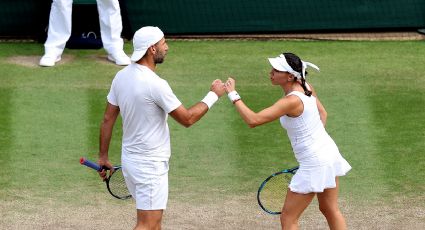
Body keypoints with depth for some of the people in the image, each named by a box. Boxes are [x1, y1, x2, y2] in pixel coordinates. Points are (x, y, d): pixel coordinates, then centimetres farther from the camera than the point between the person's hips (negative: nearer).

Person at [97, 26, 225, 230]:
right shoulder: (155, 84, -22)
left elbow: (107, 119, 7)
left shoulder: (121, 77, 2)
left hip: (130, 159, 9)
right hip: (151, 166, -9)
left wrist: (103, 156, 16)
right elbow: (187, 119, -14)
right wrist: (213, 95, -3)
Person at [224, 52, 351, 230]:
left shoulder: (291, 101, -27)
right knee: (330, 210, 23)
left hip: (314, 165, -9)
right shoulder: (307, 88, -1)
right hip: (329, 153, 9)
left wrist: (233, 95, -23)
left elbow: (253, 120, -31)